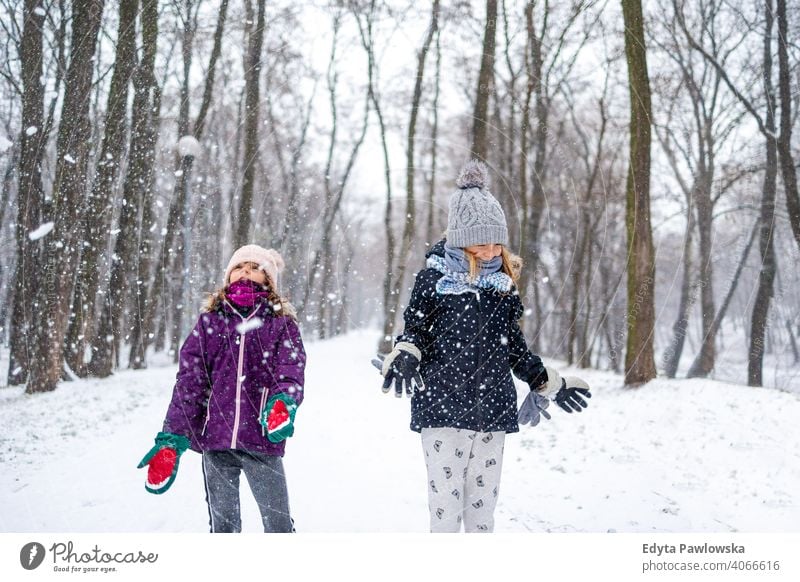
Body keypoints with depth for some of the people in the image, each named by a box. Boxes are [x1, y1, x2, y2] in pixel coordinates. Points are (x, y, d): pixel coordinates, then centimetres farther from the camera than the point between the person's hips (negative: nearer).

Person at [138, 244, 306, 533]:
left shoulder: (281, 323, 6)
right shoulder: (210, 321, 10)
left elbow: (292, 369, -7)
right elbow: (188, 381, 6)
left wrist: (283, 402, -29)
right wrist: (173, 437, -1)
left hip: (261, 439, -2)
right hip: (214, 436, 2)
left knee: (278, 524, 0)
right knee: (222, 522, 11)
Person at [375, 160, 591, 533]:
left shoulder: (504, 283, 10)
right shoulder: (434, 279, -2)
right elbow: (415, 331, 1)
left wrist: (548, 383, 21)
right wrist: (403, 358, -20)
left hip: (493, 412, 4)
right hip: (442, 408, -4)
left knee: (483, 507, 8)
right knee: (445, 509, -4)